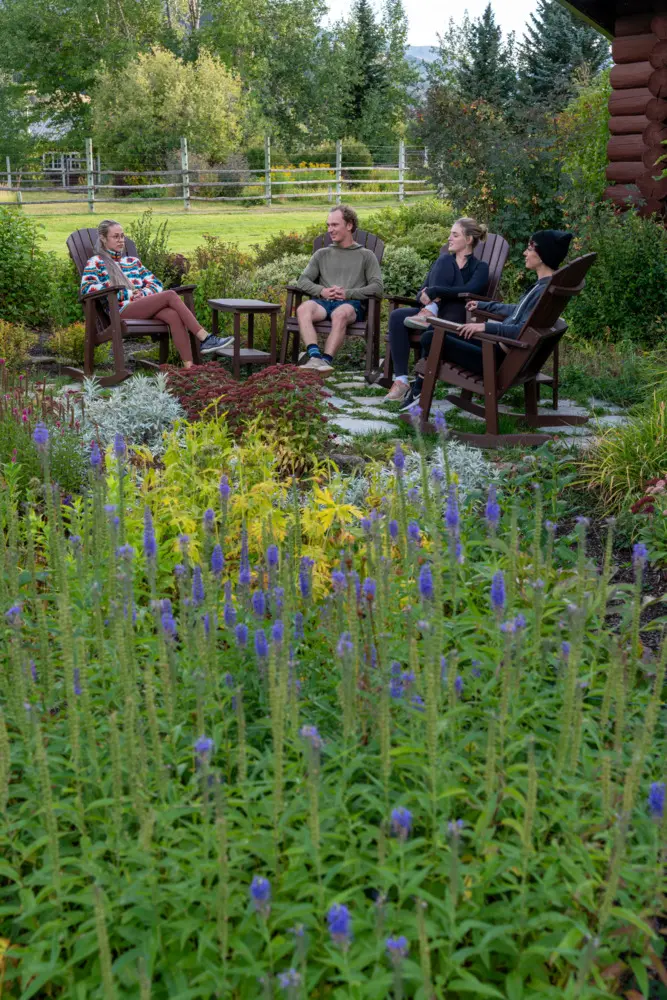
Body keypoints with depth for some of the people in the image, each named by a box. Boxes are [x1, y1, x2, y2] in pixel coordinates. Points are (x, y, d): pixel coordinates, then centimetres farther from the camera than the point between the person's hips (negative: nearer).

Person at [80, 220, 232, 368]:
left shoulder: (133, 261, 29)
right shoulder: (96, 262, 13)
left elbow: (156, 283, 25)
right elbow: (87, 288, -4)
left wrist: (143, 293, -1)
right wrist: (127, 294, -9)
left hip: (146, 308, 5)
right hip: (122, 310, -5)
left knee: (174, 315, -31)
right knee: (170, 295, -26)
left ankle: (189, 366, -44)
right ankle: (205, 338, -29)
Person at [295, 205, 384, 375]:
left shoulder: (366, 255, 18)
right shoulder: (322, 254, 27)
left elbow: (377, 287, 4)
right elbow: (303, 280, 16)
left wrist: (348, 293, -9)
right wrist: (322, 291, -5)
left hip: (352, 304, -2)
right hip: (323, 302, 3)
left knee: (340, 313, -40)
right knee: (303, 309, -33)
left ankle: (326, 360, -49)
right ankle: (314, 357, -48)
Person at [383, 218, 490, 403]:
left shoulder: (479, 267, 6)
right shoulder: (444, 260, 24)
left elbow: (470, 290, -17)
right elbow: (421, 292, 17)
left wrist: (434, 292, -23)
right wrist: (424, 296, -9)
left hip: (456, 317, -4)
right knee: (397, 316, -27)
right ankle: (401, 380, -32)